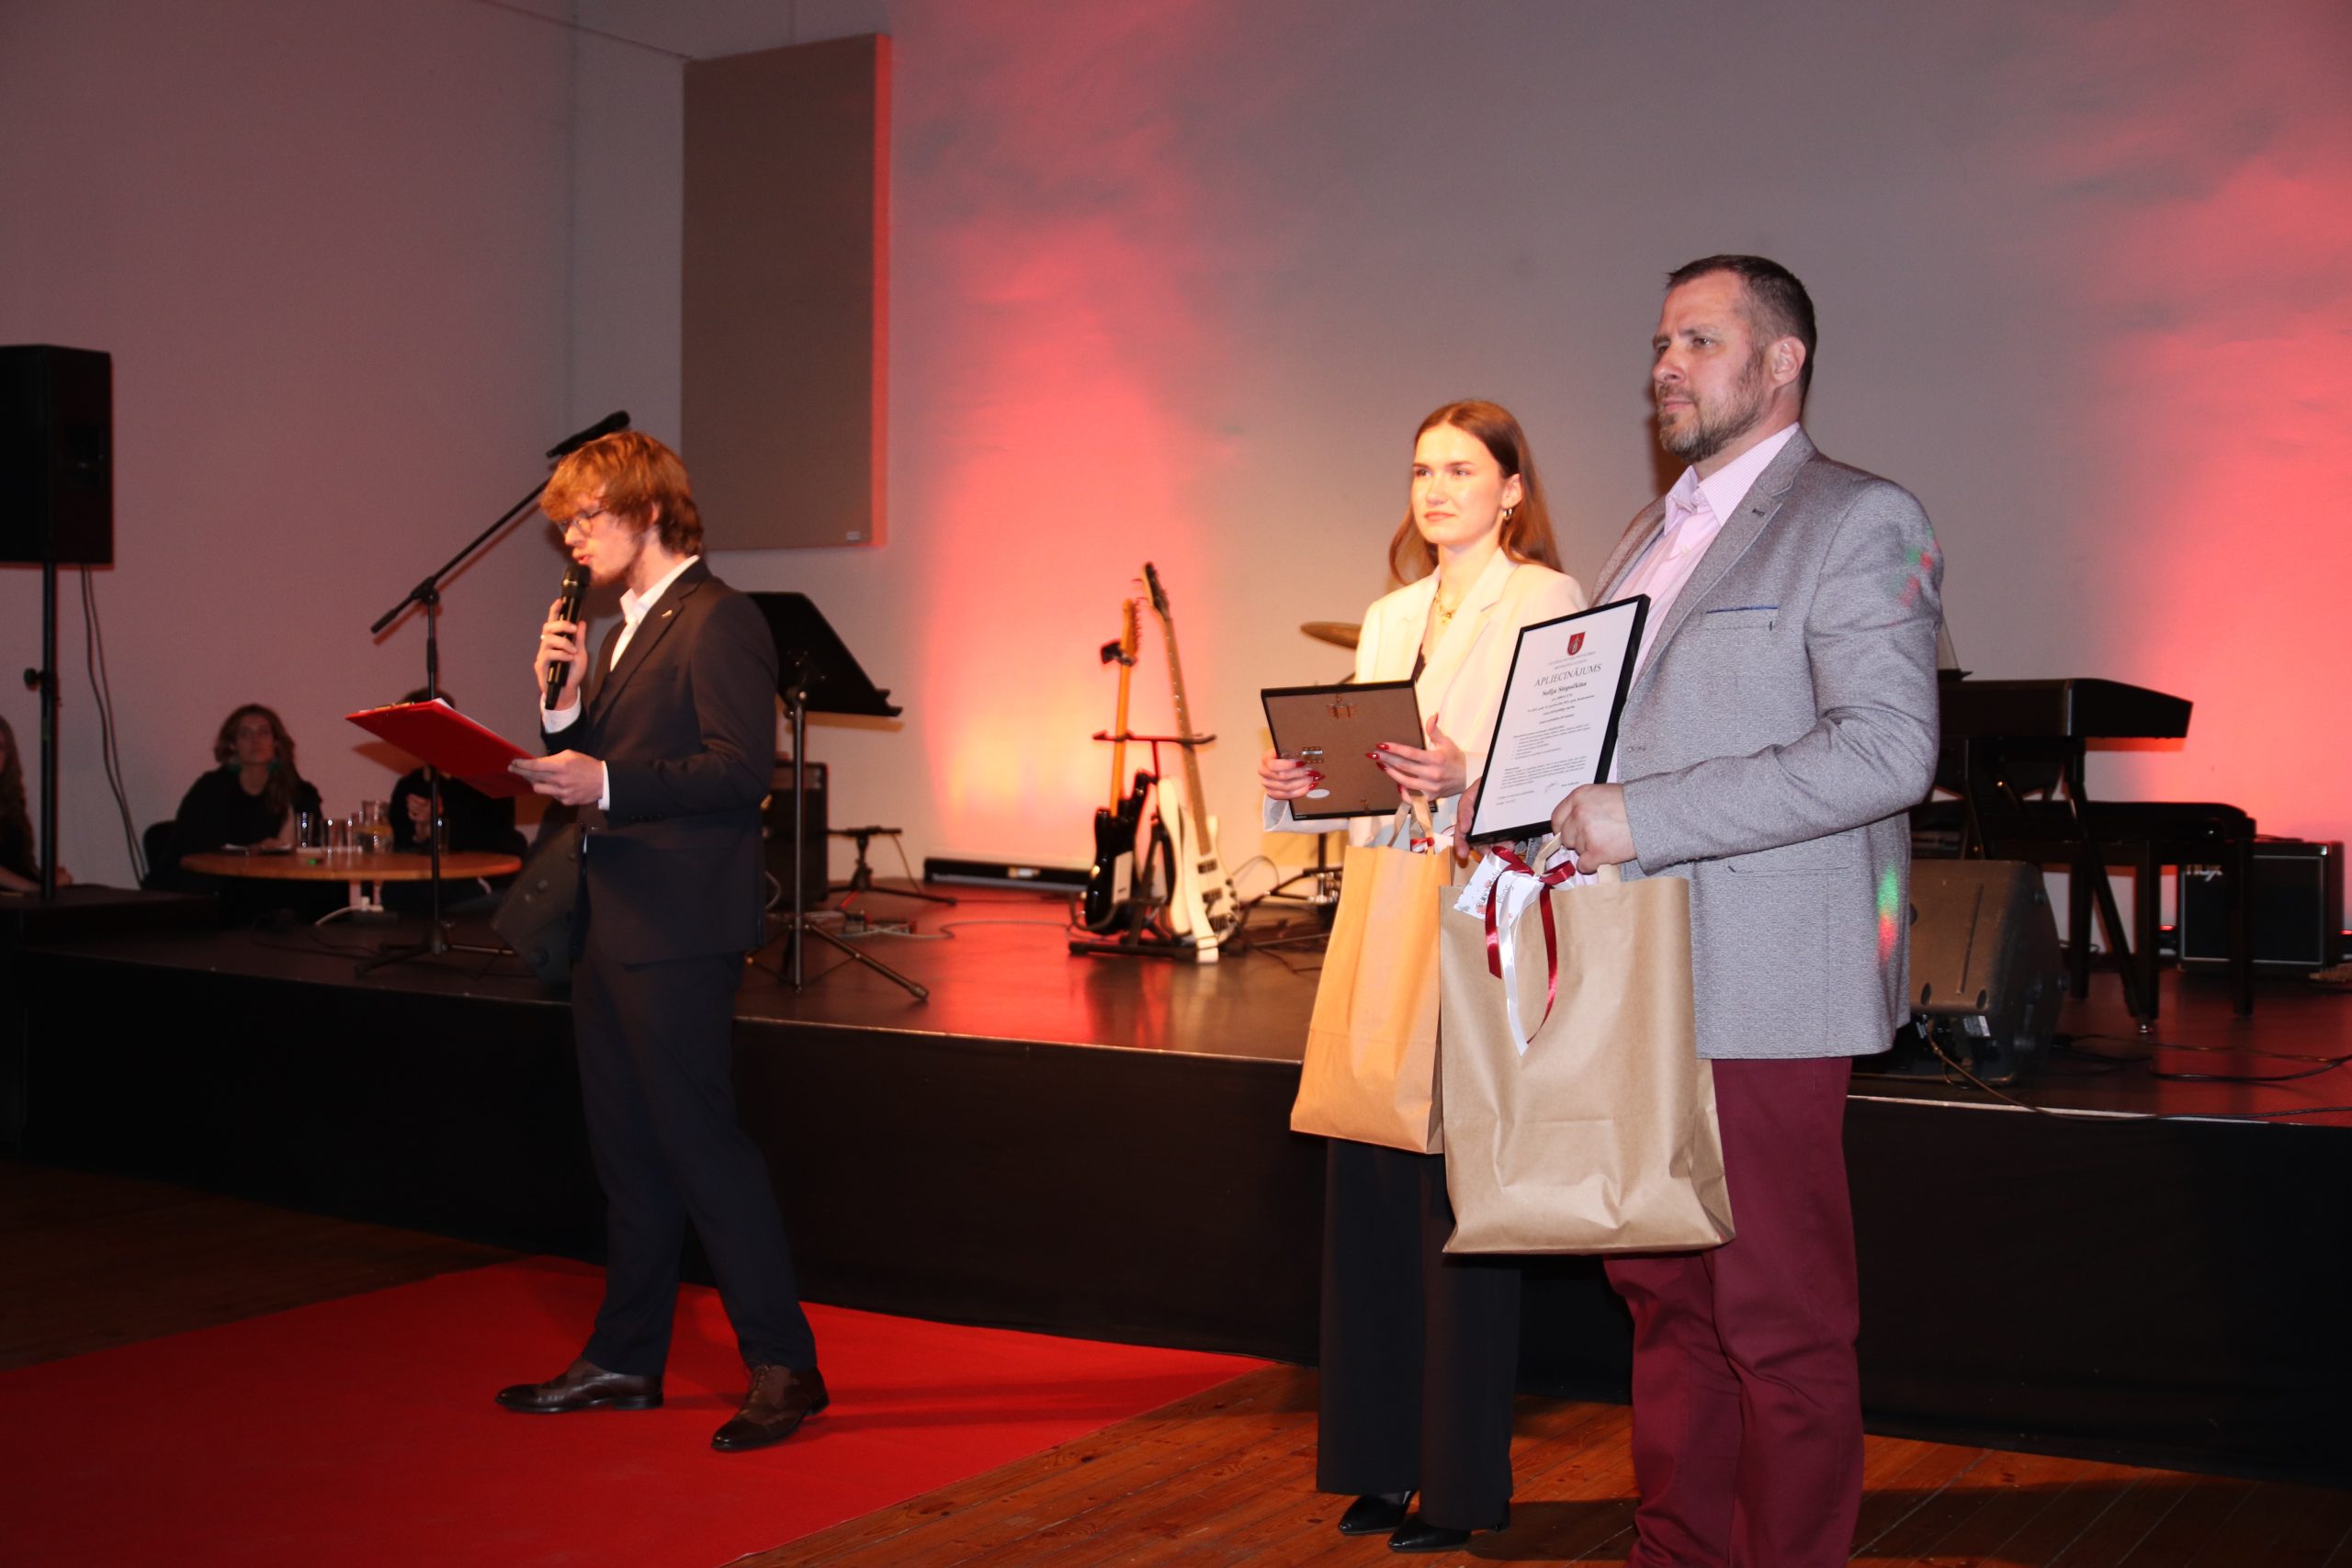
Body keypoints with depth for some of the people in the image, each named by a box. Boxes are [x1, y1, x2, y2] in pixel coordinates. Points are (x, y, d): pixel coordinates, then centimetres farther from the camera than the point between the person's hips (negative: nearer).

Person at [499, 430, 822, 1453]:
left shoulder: (717, 622, -11)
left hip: (679, 933, -10)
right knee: (626, 1149, 15)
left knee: (698, 1141, -8)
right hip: (611, 926, 10)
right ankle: (626, 1359, 25)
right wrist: (562, 699, 2)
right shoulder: (623, 633, 19)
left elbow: (741, 767, -20)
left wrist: (609, 784, -25)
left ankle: (783, 1364, 1)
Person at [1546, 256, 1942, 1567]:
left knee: (1783, 1330, 0)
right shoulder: (1652, 536, 21)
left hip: (1759, 994, -8)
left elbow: (1888, 749, -19)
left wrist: (1645, 817, -21)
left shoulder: (1861, 522, -6)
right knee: (1666, 1301, 15)